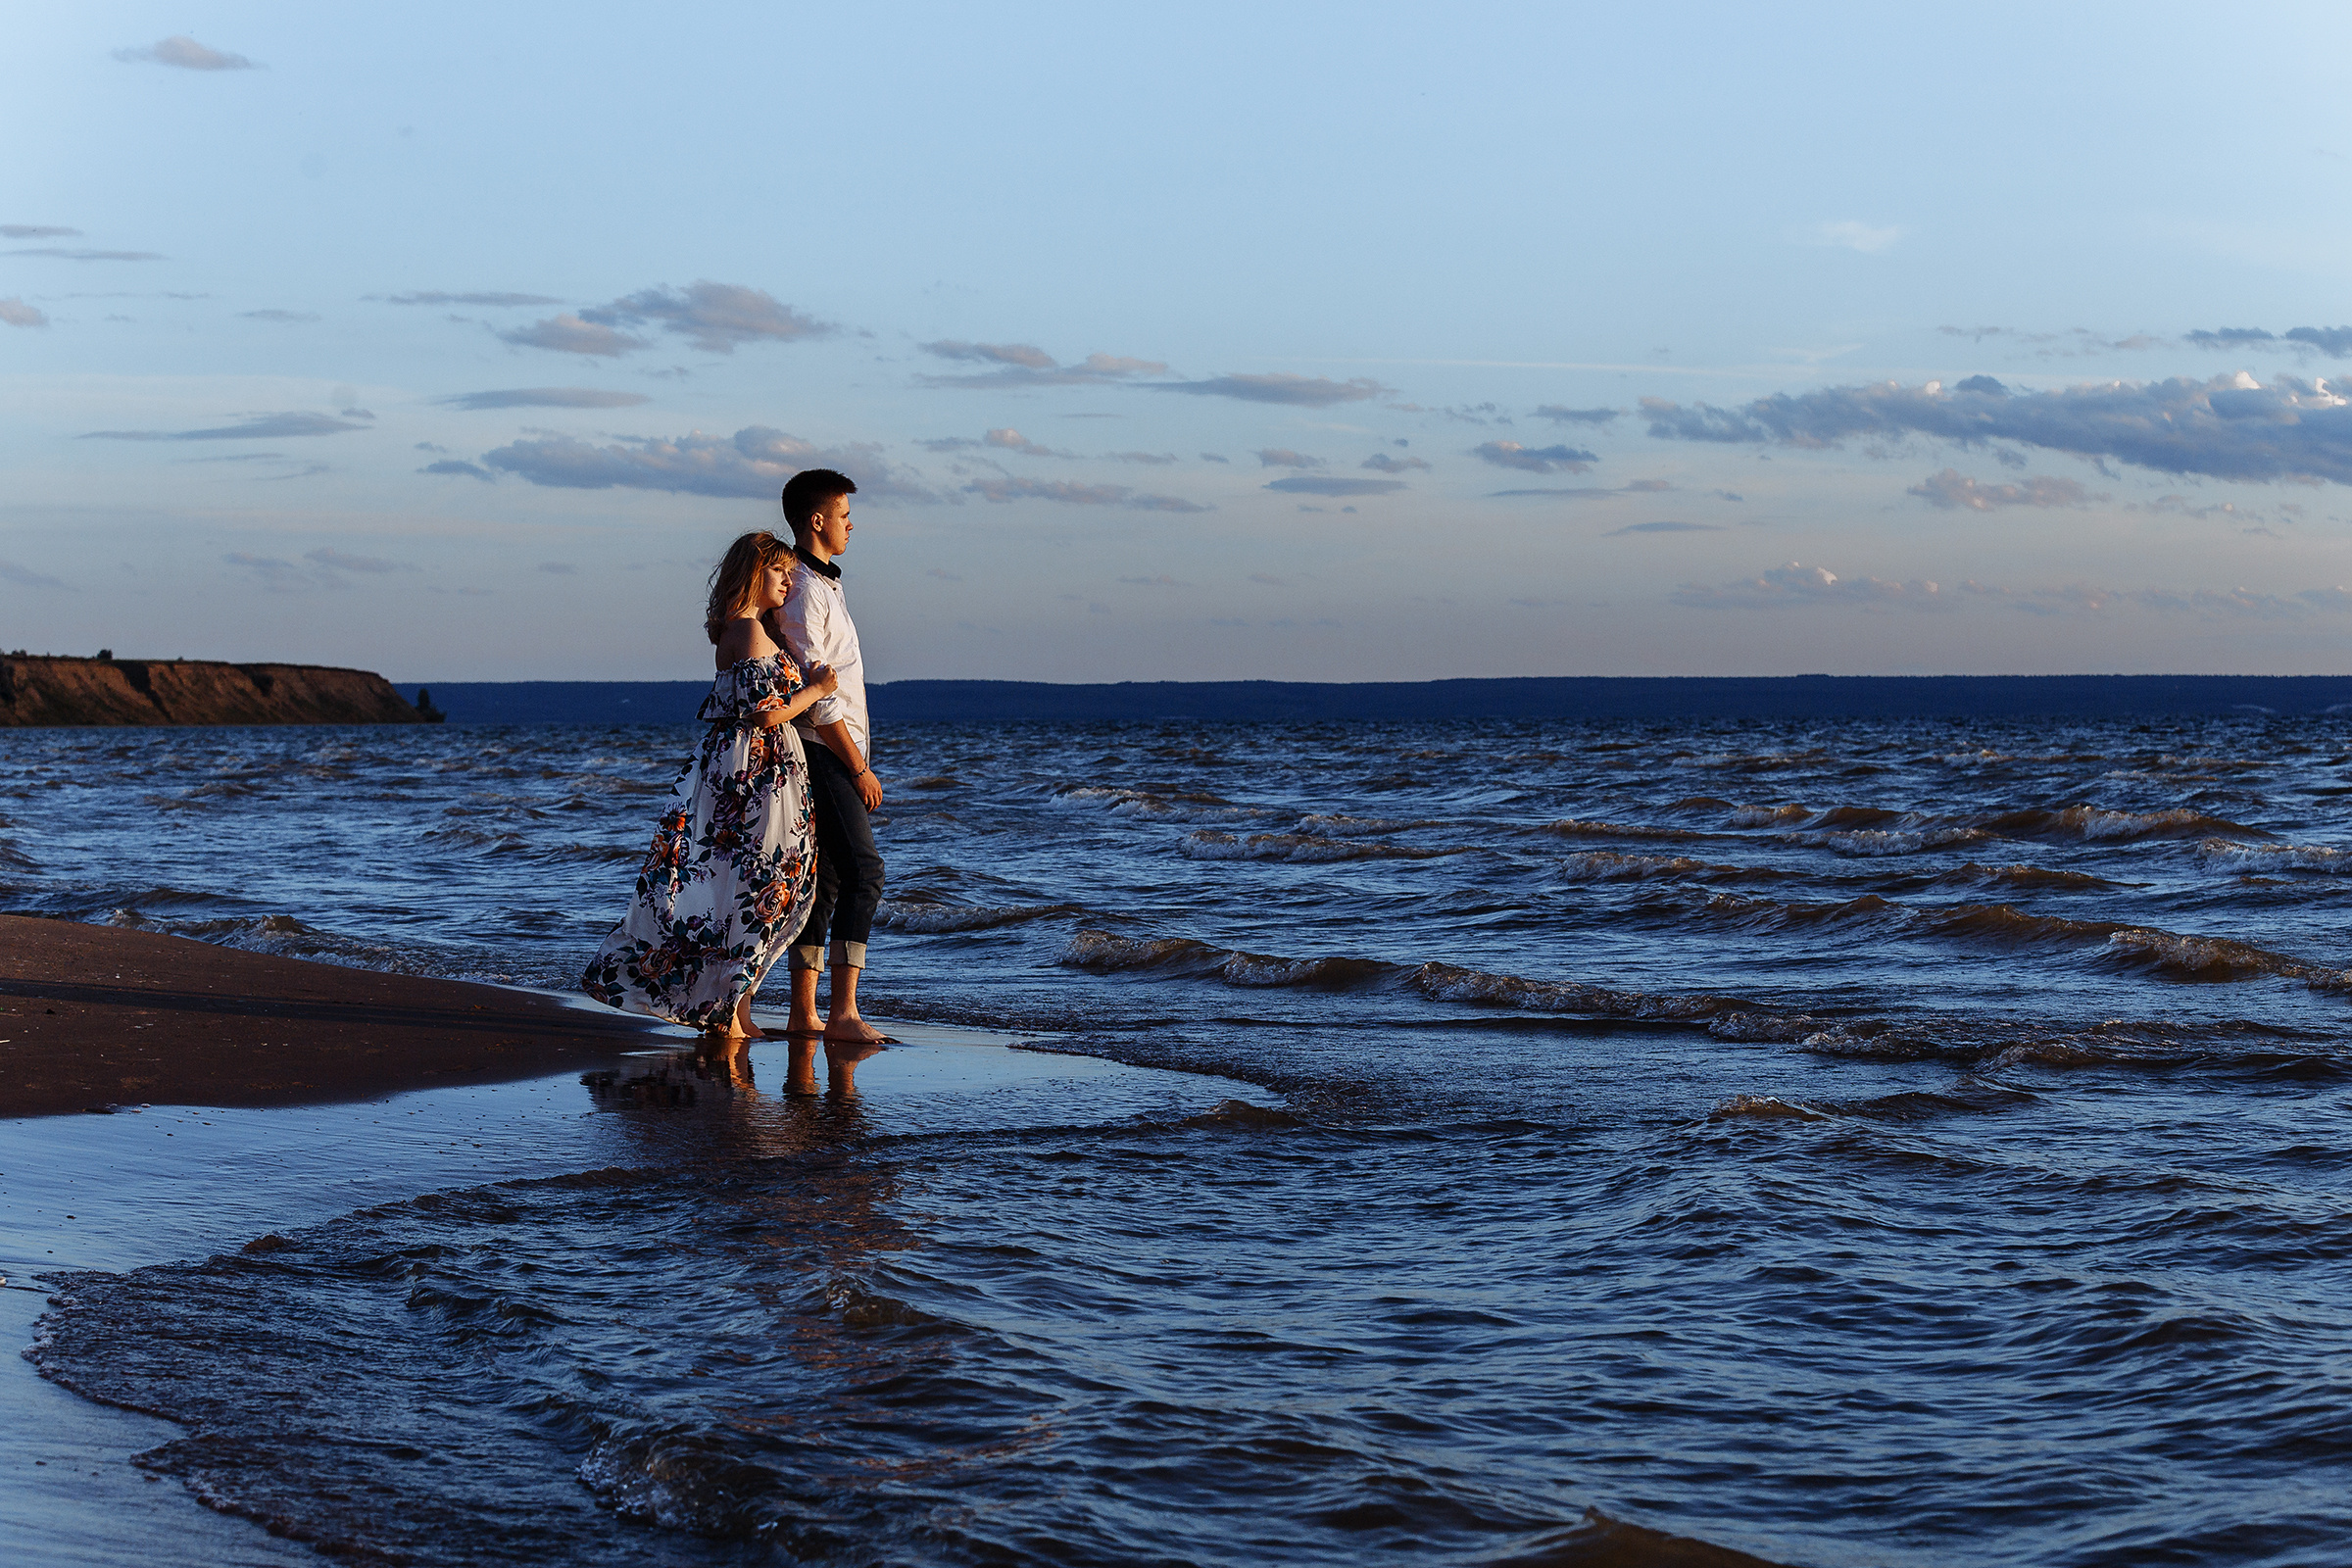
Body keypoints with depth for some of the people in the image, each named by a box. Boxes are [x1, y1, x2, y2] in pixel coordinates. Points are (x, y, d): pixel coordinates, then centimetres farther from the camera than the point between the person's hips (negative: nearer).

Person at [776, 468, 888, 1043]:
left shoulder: (822, 583, 18)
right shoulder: (802, 592, -15)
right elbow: (816, 695, -19)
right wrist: (858, 768, -16)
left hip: (834, 753, 10)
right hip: (825, 752, -10)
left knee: (825, 879, 10)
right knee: (863, 871, -15)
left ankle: (804, 1011, 12)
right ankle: (843, 1013, -18)